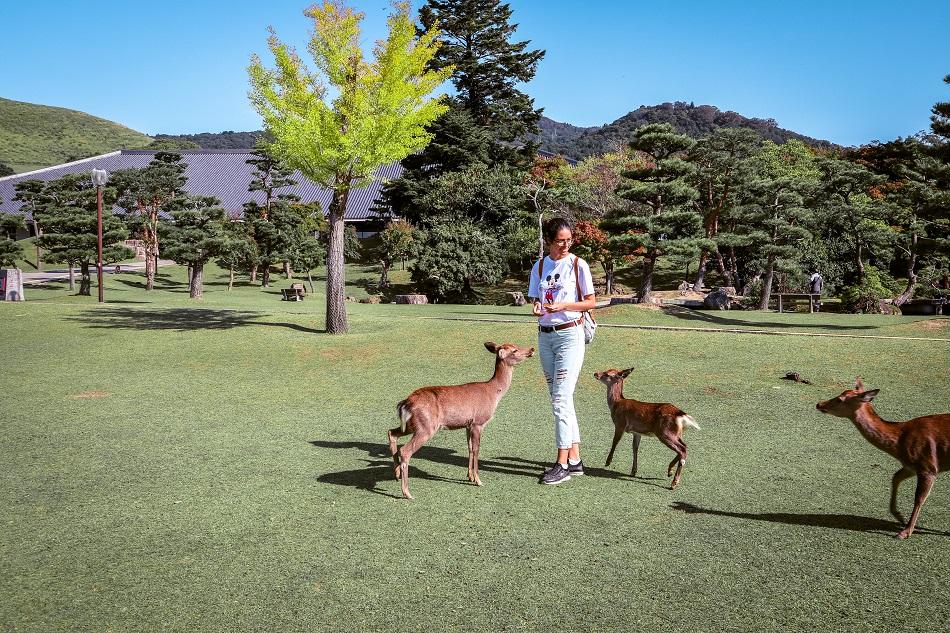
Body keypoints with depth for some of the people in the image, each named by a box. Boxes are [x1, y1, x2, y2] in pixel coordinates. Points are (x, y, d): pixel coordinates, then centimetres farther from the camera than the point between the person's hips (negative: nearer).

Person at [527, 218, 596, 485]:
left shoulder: (578, 265, -4)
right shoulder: (540, 267, 8)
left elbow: (590, 302, -2)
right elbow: (535, 300, 13)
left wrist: (563, 306, -17)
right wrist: (537, 309, -10)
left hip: (570, 335, -5)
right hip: (545, 336, 6)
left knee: (560, 399, -10)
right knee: (560, 400, 9)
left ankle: (563, 462, -3)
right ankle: (575, 459, 18)